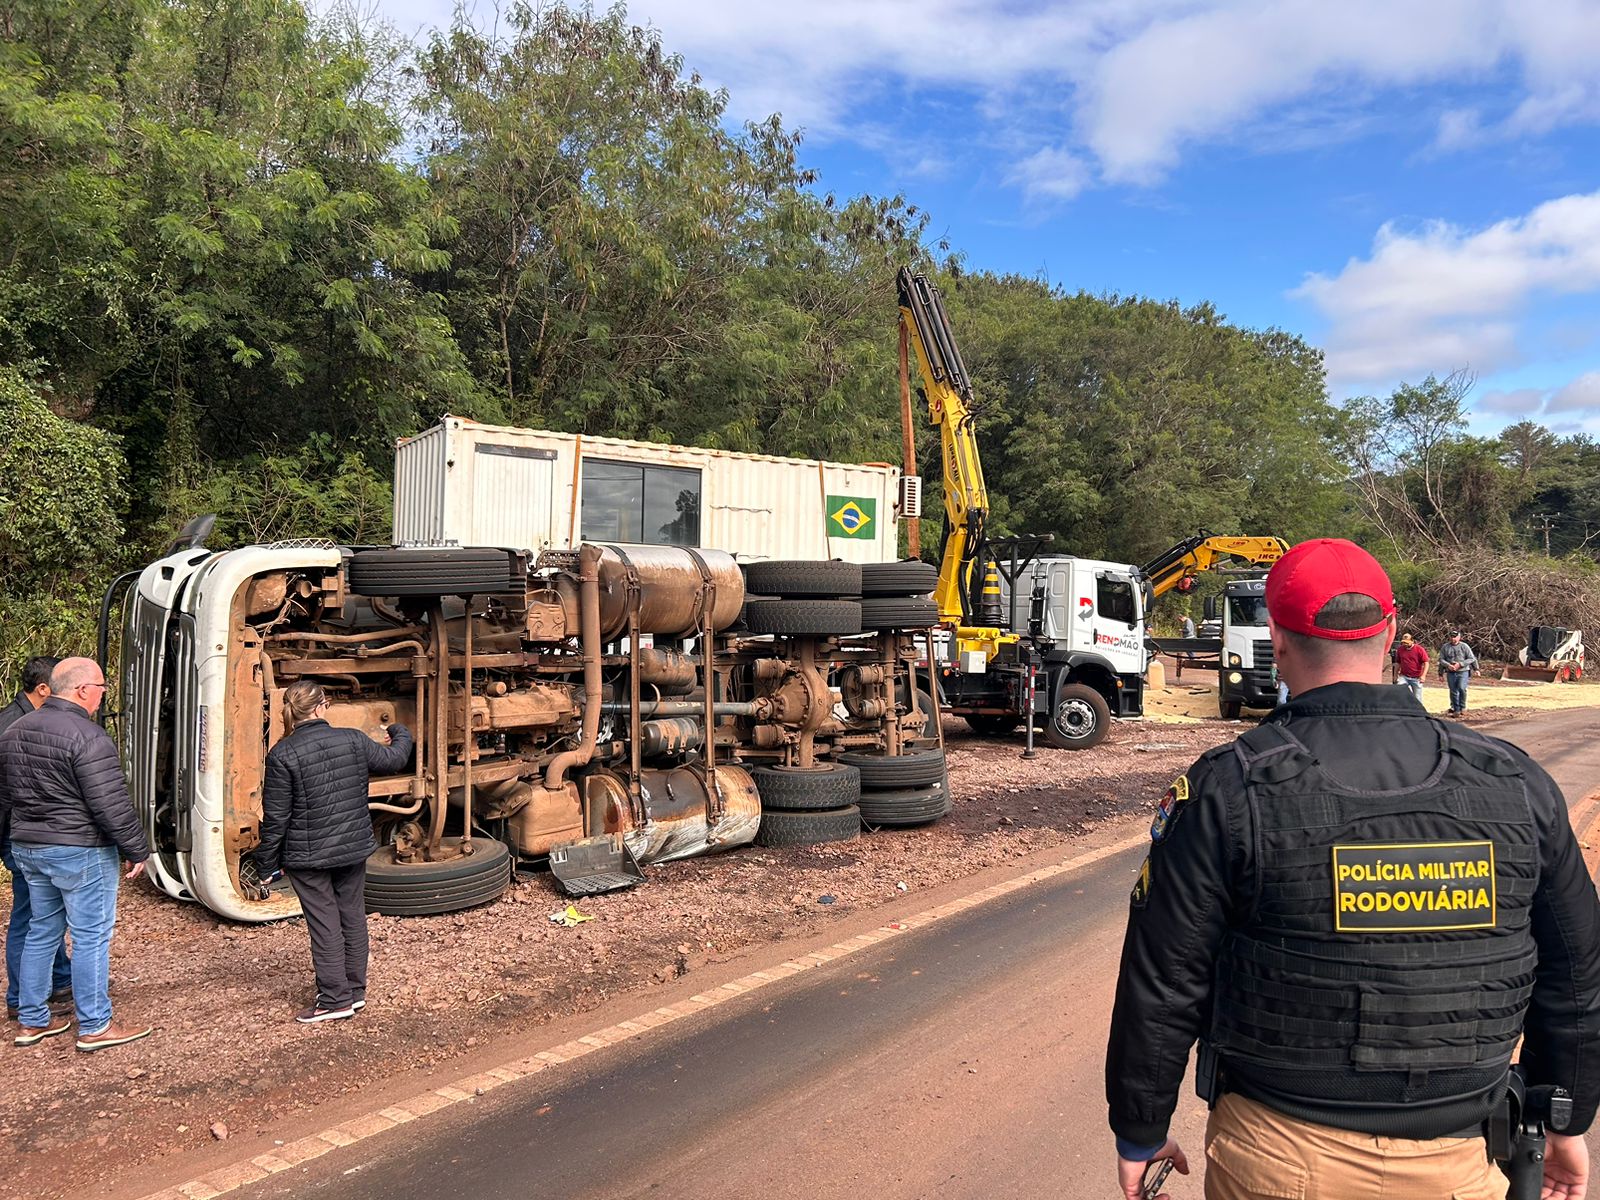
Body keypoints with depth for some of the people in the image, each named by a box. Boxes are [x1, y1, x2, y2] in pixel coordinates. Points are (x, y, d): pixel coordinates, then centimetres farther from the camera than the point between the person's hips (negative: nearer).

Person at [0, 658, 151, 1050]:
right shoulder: (86, 736, -20)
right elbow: (111, 806, -20)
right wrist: (137, 851, -11)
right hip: (80, 852, -8)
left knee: (41, 933, 18)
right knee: (92, 936, 1)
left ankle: (32, 1021, 27)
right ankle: (94, 1027, 8)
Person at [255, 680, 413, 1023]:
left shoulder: (282, 755, -14)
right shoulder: (353, 740, -6)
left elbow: (275, 817, -12)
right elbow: (393, 760, 11)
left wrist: (266, 864, -1)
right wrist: (401, 734, 33)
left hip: (308, 857, -3)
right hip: (353, 848, 4)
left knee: (324, 925, 4)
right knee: (353, 916, 15)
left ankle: (334, 999, 11)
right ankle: (355, 990, 26)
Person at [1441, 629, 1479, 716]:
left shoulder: (1464, 646, 0)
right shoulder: (1445, 647, 6)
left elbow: (1472, 659, -1)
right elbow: (1441, 659, 7)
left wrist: (1460, 664, -12)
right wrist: (1448, 665, -11)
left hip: (1463, 672, -3)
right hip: (1450, 673, 3)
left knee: (1461, 688, -21)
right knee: (1453, 692, 5)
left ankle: (1463, 707, -4)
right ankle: (1456, 709, 14)